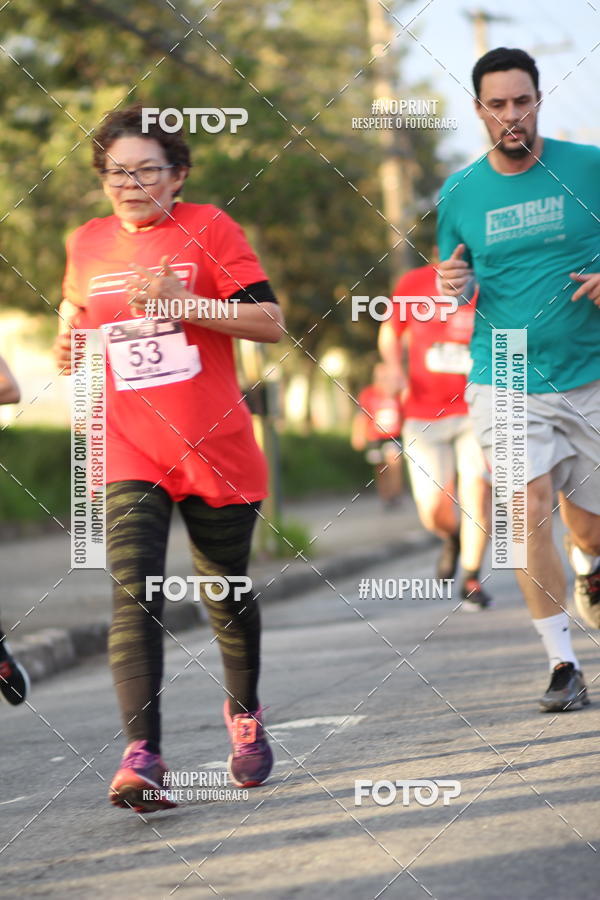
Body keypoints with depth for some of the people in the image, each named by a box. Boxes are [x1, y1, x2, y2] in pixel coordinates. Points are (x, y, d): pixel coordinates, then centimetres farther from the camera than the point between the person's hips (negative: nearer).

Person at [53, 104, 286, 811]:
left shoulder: (208, 228, -2)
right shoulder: (87, 245, 8)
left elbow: (270, 322, -8)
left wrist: (186, 304, -19)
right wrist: (72, 346, 5)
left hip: (216, 448, -1)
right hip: (128, 453, 1)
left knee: (227, 594, 13)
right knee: (133, 593, -18)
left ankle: (244, 713, 41)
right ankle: (141, 756, -27)